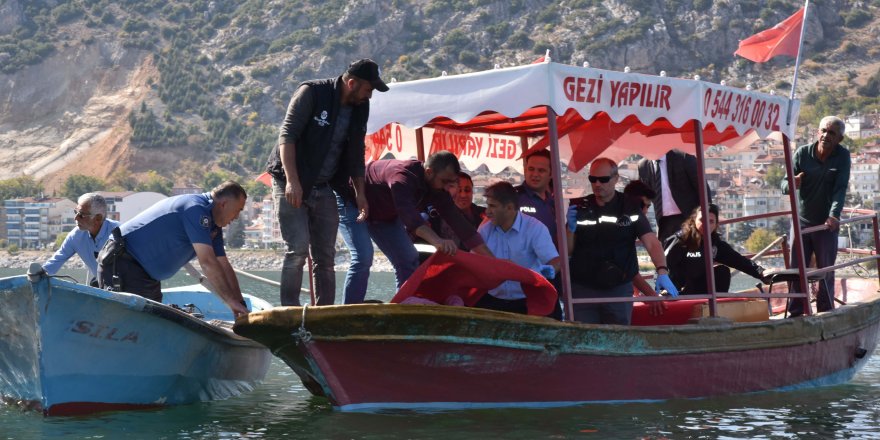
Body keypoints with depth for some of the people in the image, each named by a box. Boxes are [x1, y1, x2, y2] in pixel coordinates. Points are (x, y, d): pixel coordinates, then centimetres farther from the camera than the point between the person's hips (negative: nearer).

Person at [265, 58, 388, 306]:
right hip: (291, 185, -7)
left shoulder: (360, 108, 7)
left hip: (324, 189, 7)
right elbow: (287, 135, -18)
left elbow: (356, 154, 16)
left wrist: (360, 192, 8)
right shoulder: (311, 93, -13)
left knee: (326, 256, 5)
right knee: (298, 249, -16)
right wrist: (292, 181, -26)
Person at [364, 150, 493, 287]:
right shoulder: (402, 176, -39)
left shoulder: (437, 190, -15)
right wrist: (437, 241, -71)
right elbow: (408, 212, -55)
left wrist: (492, 261, -20)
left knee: (408, 259, 0)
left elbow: (457, 220, -14)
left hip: (385, 213, 8)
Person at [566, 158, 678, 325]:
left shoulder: (630, 208, -1)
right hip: (582, 289, 0)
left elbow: (651, 242, -12)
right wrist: (571, 228, -14)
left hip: (619, 289, 0)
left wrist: (662, 272, -28)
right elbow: (567, 251, 5)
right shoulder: (579, 208, 3)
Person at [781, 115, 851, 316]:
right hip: (801, 222, 1)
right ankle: (795, 313, 6)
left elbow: (841, 189, -17)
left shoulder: (843, 156, -7)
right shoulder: (802, 153, -6)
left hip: (826, 224, -1)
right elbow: (784, 186, -6)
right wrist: (791, 184, -31)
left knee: (826, 272, 2)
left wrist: (834, 215, -32)